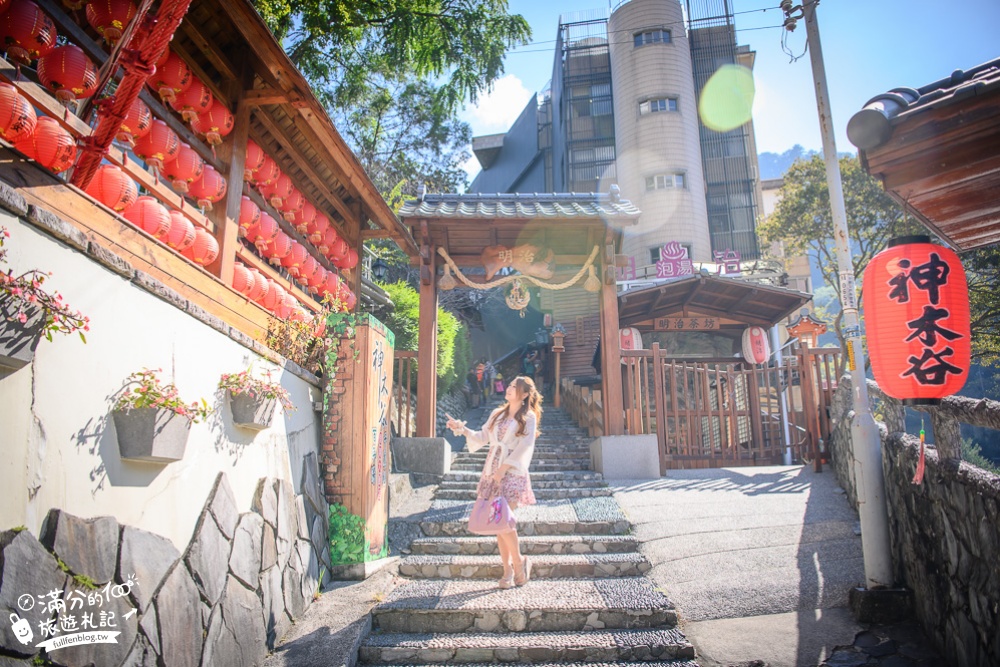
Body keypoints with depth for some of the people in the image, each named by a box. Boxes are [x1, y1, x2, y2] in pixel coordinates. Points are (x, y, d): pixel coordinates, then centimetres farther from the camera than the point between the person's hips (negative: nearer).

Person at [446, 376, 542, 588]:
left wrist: (504, 467, -16)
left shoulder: (528, 418, 1)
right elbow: (482, 437, 17)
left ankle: (518, 561, 7)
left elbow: (525, 446, -9)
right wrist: (461, 428, 4)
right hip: (491, 471, 5)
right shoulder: (497, 414, 18)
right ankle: (507, 571, 10)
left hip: (512, 473, -5)